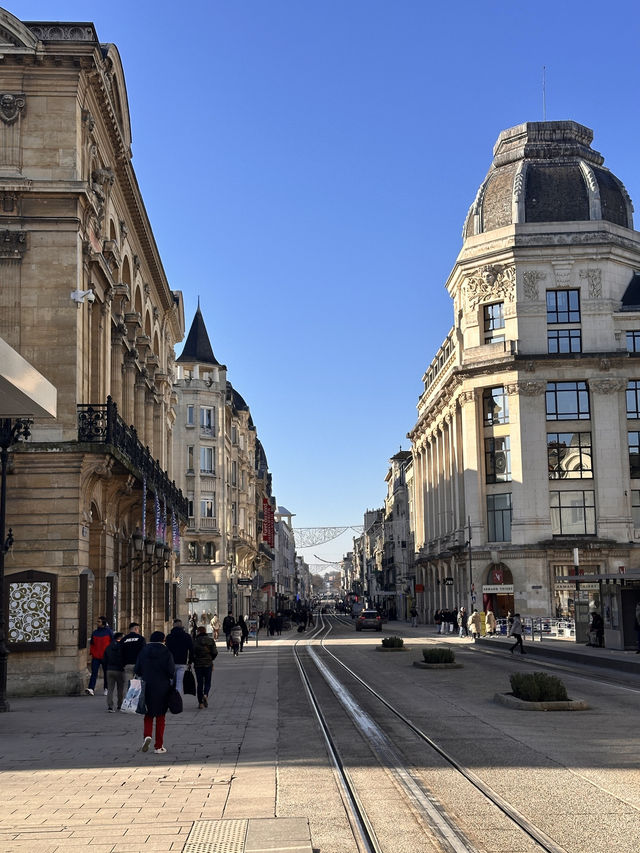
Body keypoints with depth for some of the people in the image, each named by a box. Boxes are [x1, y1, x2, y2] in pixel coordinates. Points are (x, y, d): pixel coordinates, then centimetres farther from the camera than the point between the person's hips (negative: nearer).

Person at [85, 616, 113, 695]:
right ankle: (91, 689, -17)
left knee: (106, 673, 7)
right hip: (96, 656, 2)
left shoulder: (109, 632, -1)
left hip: (105, 657, -2)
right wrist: (91, 652, 5)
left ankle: (106, 689, 19)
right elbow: (92, 644, 15)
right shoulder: (95, 632, 9)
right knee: (94, 672, -9)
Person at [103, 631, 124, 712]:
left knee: (110, 689, 3)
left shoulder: (108, 647, 9)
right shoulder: (122, 646, -9)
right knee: (120, 690, 10)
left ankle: (110, 707, -9)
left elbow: (104, 660, 11)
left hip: (109, 670, 4)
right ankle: (120, 706, 17)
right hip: (119, 670, -4)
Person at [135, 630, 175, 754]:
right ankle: (158, 746, 8)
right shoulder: (166, 653, -7)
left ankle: (147, 735, -12)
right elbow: (171, 671, -11)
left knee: (148, 714, 14)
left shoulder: (143, 652, 0)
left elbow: (137, 670, 1)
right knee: (160, 716, 7)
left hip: (147, 687, 2)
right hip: (163, 687, -2)